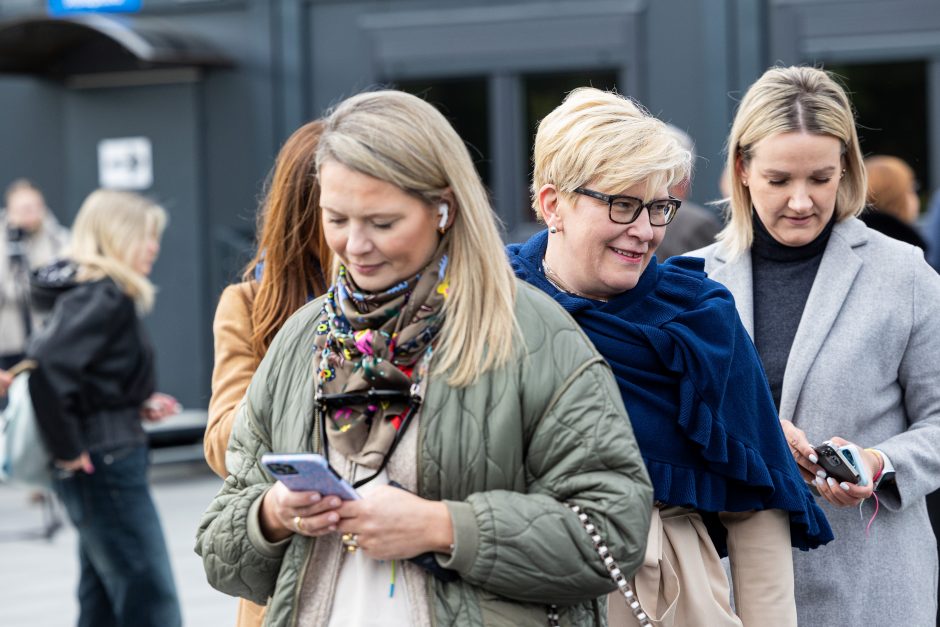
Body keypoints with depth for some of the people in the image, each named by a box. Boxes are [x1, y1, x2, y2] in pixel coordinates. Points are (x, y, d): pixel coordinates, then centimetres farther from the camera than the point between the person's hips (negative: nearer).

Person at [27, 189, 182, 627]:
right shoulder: (103, 297, -16)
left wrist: (138, 405, 8)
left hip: (102, 467, 10)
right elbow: (46, 365, -29)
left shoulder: (104, 294, 12)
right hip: (106, 464, -10)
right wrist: (67, 449, -21)